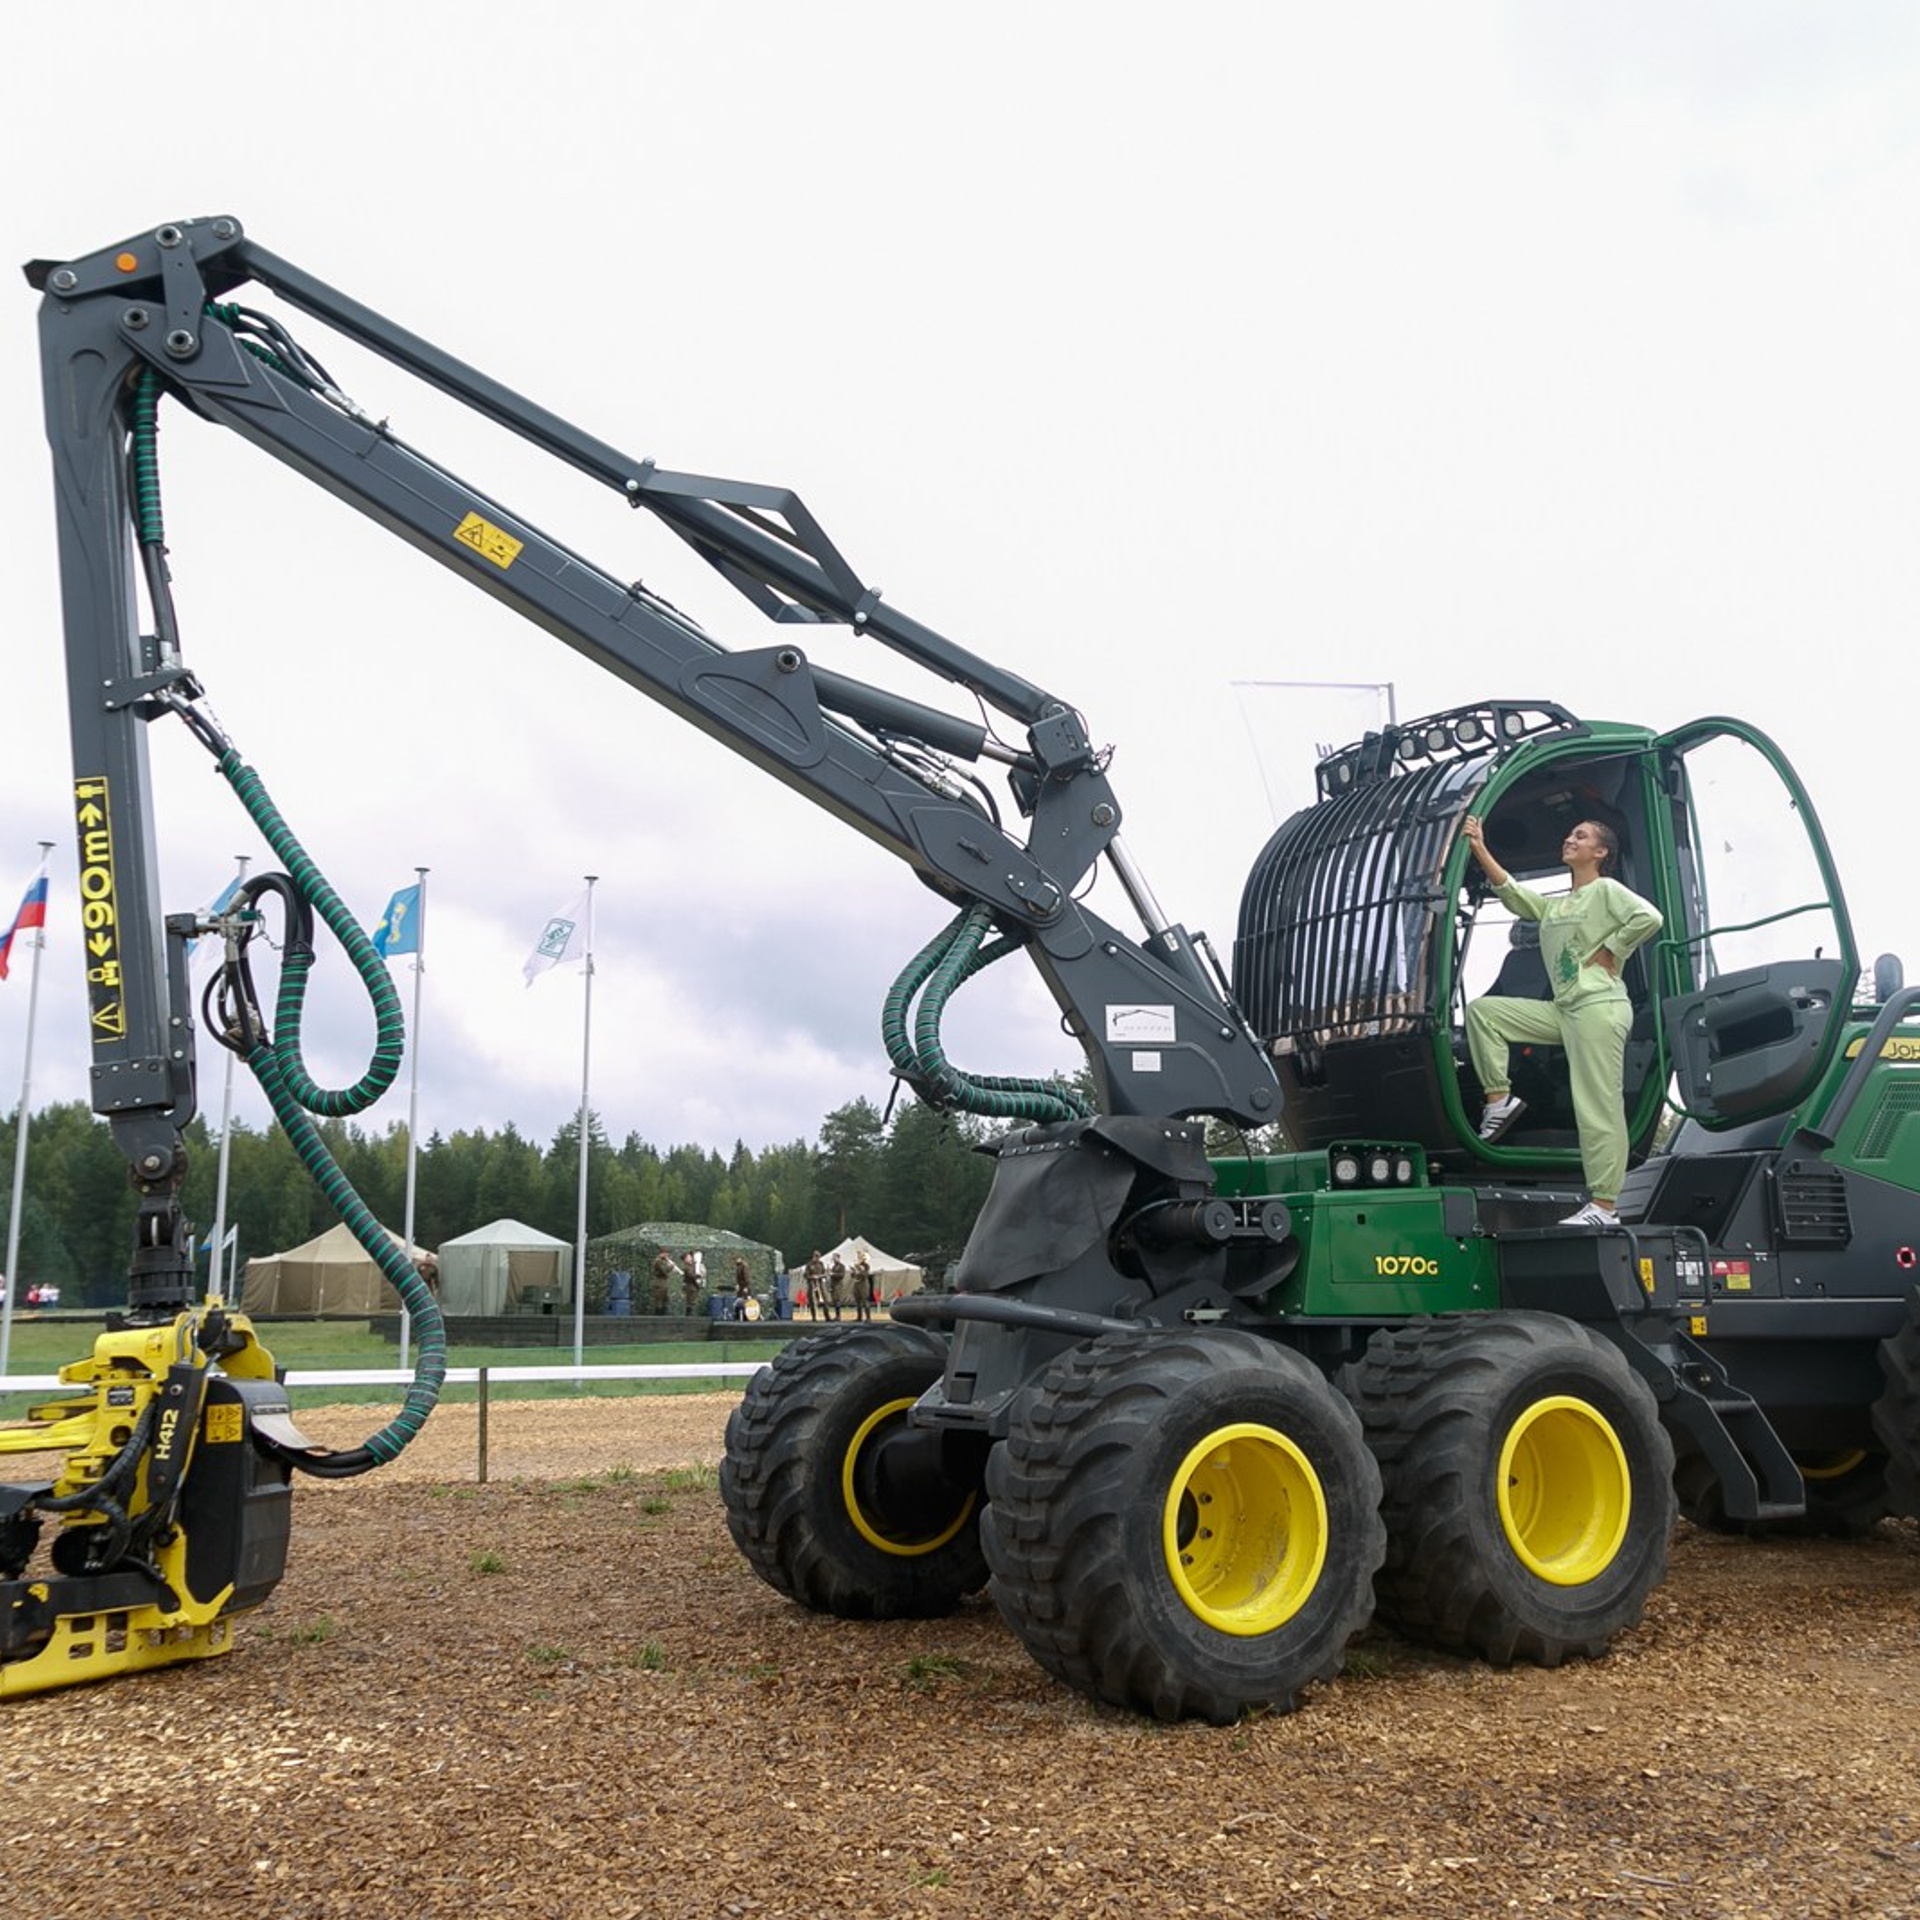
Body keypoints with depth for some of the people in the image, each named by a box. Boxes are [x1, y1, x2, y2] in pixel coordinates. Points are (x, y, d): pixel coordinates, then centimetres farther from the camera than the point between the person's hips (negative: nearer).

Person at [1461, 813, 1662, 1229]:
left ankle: (1605, 1206, -11)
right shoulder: (1553, 906, 23)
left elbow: (1649, 917, -14)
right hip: (1562, 1009, 8)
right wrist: (1479, 849, 8)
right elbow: (1511, 891, 14)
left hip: (1600, 1006, -8)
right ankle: (1499, 1098, -1)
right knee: (1482, 1010, 1)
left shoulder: (1606, 890, 2)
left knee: (1598, 1108, -11)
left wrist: (1608, 951, -10)